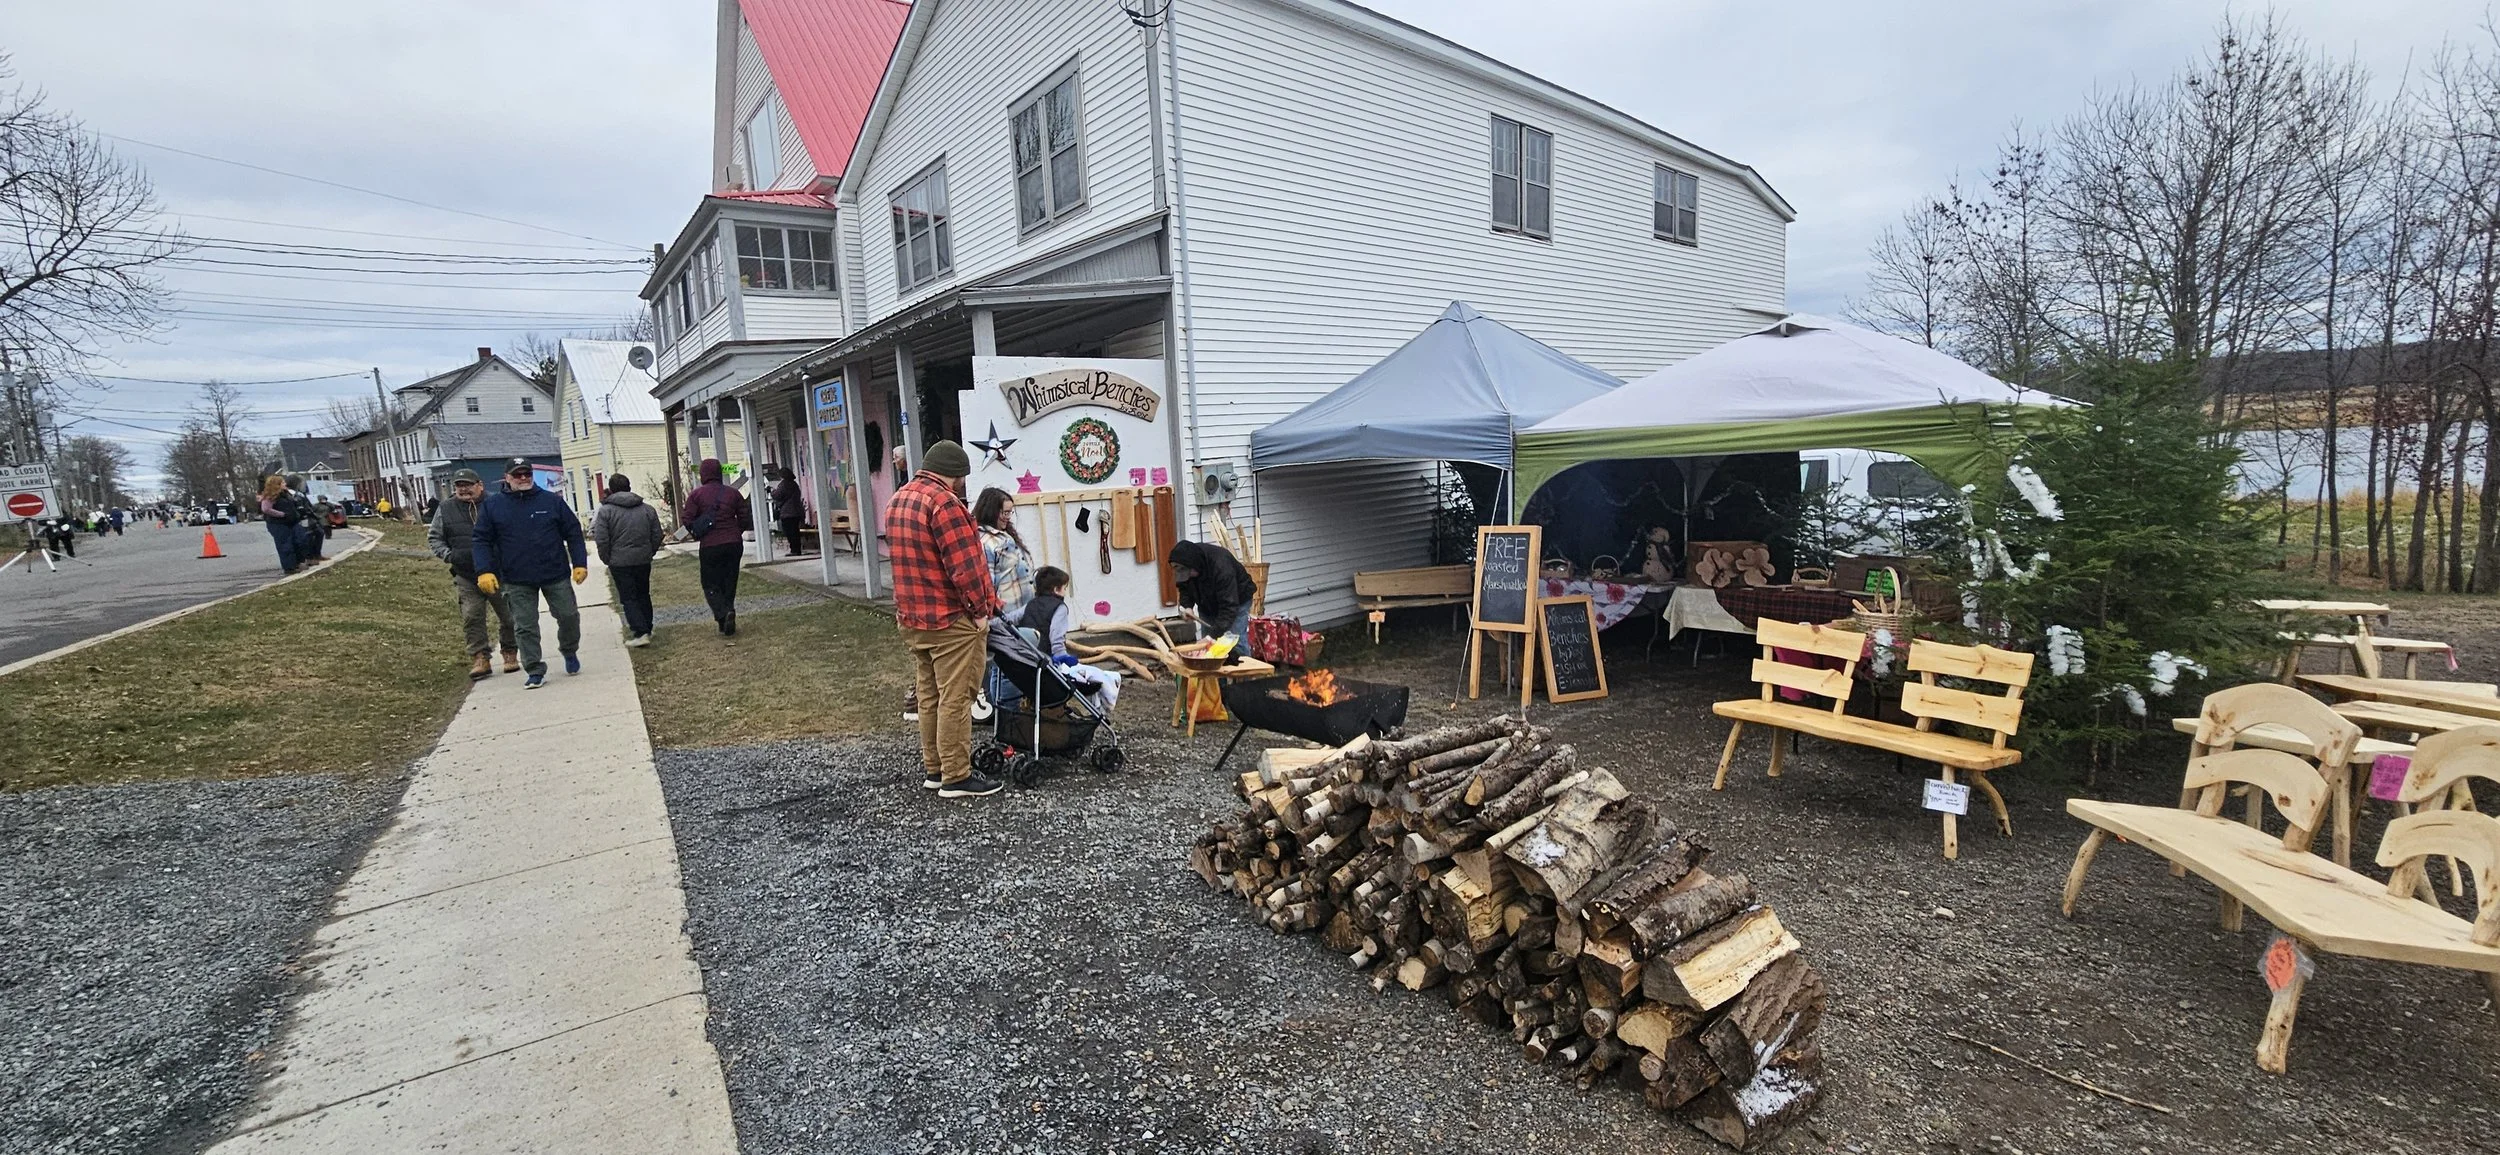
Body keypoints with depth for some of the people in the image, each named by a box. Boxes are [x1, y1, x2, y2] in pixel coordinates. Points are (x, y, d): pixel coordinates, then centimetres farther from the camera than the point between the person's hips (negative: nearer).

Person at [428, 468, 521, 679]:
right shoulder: (445, 510, 7)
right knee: (471, 616, -5)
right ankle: (480, 658, 0)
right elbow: (434, 538, 15)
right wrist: (448, 554, -3)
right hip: (466, 577, 1)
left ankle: (510, 654, 21)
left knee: (508, 615, 5)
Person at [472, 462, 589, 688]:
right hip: (517, 581, 0)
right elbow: (480, 540, 2)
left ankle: (570, 652, 33)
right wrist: (484, 571, -10)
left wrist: (580, 563, -2)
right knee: (525, 627, 2)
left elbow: (573, 533, 5)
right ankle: (535, 671, 9)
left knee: (569, 616, 7)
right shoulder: (492, 506, 2)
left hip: (556, 576, 0)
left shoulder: (552, 501, 2)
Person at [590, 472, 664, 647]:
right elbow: (657, 536, 7)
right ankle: (646, 629, 22)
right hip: (643, 560, 4)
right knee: (643, 595, 17)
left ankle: (640, 632, -11)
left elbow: (601, 540, -11)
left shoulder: (605, 510, -7)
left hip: (620, 562, -4)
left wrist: (607, 560, 2)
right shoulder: (647, 509, 6)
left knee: (628, 598, -1)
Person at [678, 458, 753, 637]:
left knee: (711, 585, 6)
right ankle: (728, 625, 11)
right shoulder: (733, 493, 3)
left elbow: (687, 521, -8)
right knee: (729, 583, 12)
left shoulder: (696, 494, -5)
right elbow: (745, 520, 4)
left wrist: (697, 532, 12)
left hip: (710, 546, -3)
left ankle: (723, 614, -18)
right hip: (734, 544, 3)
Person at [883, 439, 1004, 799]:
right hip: (952, 620, -9)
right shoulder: (943, 502, -18)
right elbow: (965, 565, -21)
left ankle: (933, 768, 24)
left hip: (912, 618, 9)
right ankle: (956, 778, 4)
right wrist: (981, 610, -12)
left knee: (928, 696, 15)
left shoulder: (897, 501, 12)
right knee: (955, 700, -2)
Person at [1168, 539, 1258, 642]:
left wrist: (1213, 634, -46)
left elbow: (1229, 607, -40)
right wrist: (1187, 606, -21)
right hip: (1207, 604, 6)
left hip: (1237, 601, -6)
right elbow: (1184, 588, -1)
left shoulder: (1221, 567, -39)